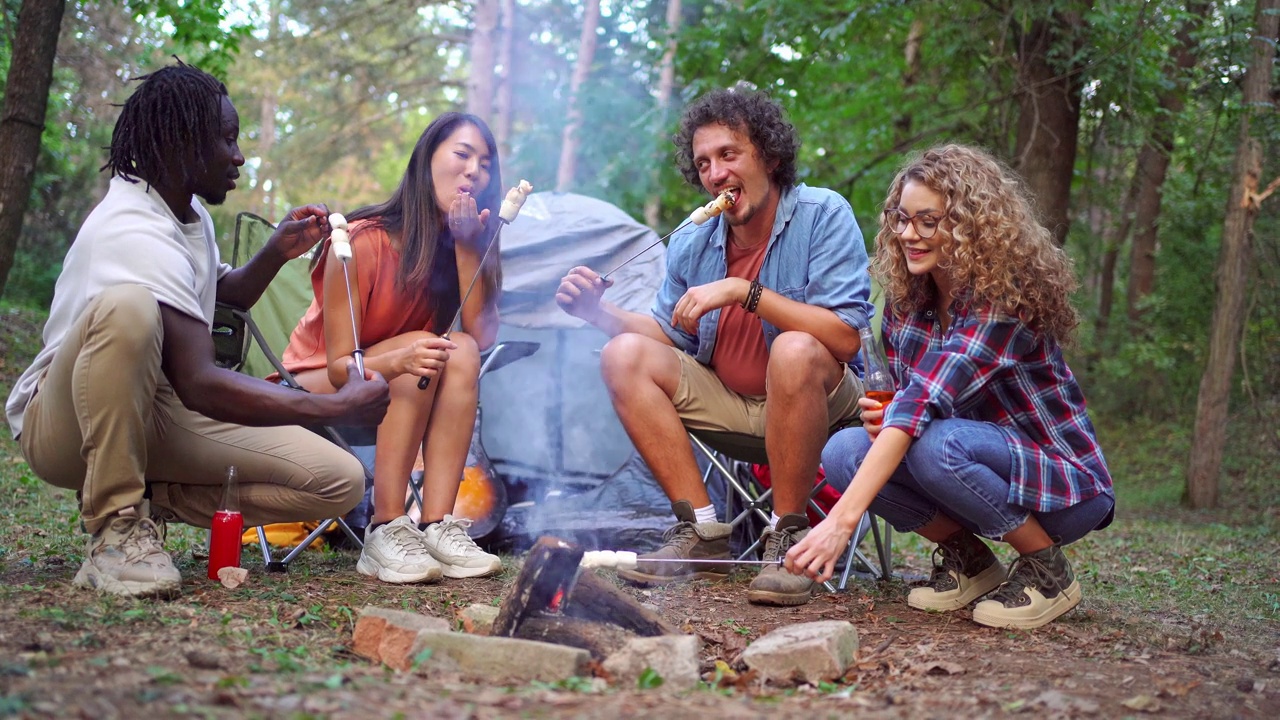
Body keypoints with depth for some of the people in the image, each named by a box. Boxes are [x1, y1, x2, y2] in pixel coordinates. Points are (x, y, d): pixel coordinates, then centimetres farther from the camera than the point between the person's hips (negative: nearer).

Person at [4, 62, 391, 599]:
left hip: (153, 413, 8)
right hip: (63, 423, -8)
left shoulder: (189, 212, 6)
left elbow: (220, 299, 26)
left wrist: (276, 254, 6)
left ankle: (148, 500, -1)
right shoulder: (137, 233, -24)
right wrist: (337, 408, -31)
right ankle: (116, 529, -29)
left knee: (339, 482, -10)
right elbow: (197, 384, -33)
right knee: (127, 306, -41)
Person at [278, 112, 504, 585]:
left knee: (461, 352, -26)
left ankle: (438, 526, -32)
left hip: (402, 402, 5)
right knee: (419, 349, -31)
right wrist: (398, 361, -46)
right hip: (318, 386, -5)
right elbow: (339, 367, -24)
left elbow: (482, 337, -20)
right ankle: (386, 532, -35)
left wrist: (467, 246, -26)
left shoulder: (466, 242, -7)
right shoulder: (362, 243, -24)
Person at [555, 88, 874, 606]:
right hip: (727, 400, 6)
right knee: (624, 355, -13)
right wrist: (598, 311, -5)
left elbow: (846, 337, -25)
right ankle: (703, 532, -13)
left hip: (822, 401, -5)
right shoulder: (693, 241, 2)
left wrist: (744, 291, -28)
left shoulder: (823, 216, -14)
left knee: (795, 351, -38)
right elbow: (669, 334, 12)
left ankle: (788, 536, -21)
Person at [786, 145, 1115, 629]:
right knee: (844, 452, -18)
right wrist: (885, 417, -18)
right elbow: (908, 393, 10)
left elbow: (927, 403, -36)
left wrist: (843, 519, -45)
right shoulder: (906, 298, -2)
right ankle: (968, 559, 3)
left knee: (935, 443, -35)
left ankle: (1047, 571, -11)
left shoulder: (1005, 300, -25)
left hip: (1061, 482, -6)